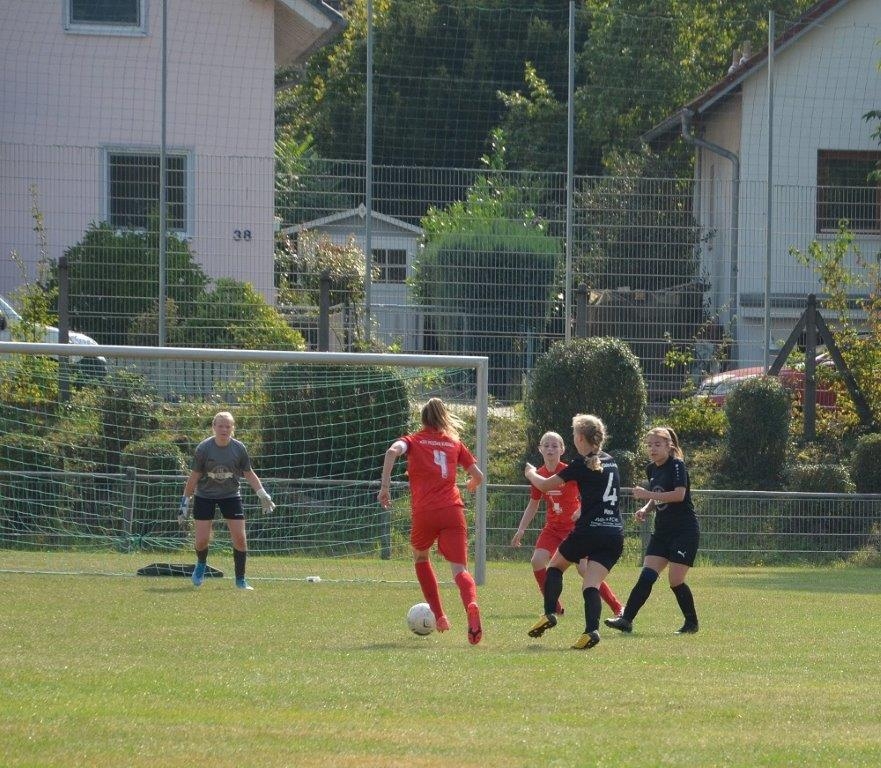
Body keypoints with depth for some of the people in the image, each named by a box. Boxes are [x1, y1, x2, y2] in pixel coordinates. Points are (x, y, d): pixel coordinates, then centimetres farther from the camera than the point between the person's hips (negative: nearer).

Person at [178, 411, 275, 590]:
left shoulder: (239, 448, -10)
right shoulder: (204, 448, -15)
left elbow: (248, 473, 3)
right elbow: (194, 476, -6)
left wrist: (263, 495, -4)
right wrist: (185, 501, -5)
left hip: (231, 496, 1)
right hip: (204, 496, -1)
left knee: (239, 538, -8)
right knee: (202, 540, -6)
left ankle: (241, 580, 7)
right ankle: (201, 565, 29)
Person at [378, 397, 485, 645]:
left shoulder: (414, 440, 13)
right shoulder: (454, 443, 20)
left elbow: (393, 451, -9)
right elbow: (478, 476, 21)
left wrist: (384, 487, -10)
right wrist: (472, 485, 44)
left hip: (424, 512, -1)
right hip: (453, 511, 1)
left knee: (420, 557, 28)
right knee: (459, 569, -8)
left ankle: (439, 615, 26)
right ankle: (472, 607, -40)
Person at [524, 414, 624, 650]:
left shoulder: (582, 464, -4)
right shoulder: (610, 462, 16)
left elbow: (545, 485, 3)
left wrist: (530, 473, 22)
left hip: (589, 530, -5)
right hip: (615, 532, 5)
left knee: (555, 566, 20)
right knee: (592, 584, -2)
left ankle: (549, 614, 7)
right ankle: (591, 629, -24)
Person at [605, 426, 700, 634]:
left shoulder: (677, 465, -12)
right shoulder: (651, 469, 11)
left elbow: (679, 494, -26)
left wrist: (648, 495, -24)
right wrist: (646, 508, 5)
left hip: (685, 531, -7)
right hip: (662, 531, 7)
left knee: (675, 580, -8)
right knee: (647, 575, -5)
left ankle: (691, 623, 9)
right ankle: (626, 619, -11)